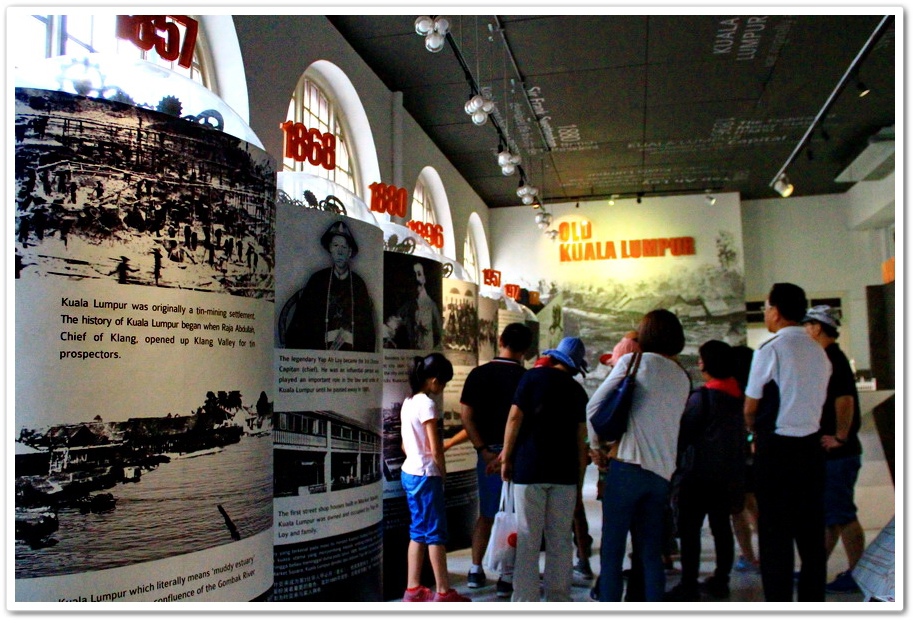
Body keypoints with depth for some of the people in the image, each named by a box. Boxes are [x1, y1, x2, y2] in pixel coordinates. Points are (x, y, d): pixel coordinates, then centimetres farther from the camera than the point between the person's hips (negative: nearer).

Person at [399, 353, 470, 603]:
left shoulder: (408, 402, 9)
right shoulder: (426, 404, -17)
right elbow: (436, 449, -17)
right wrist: (443, 474, -4)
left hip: (409, 473, 9)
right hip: (426, 476, -9)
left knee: (419, 532, 13)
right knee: (436, 533, 0)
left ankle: (413, 589, 17)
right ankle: (443, 592, 7)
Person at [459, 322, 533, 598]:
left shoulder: (478, 374, 2)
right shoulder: (525, 378, -9)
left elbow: (466, 417, -3)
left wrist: (485, 450, -4)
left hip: (488, 452, 4)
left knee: (486, 513, 17)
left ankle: (476, 570, 20)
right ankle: (507, 578, 7)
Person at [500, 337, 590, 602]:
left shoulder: (533, 376, 0)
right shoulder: (578, 390, 8)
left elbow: (515, 417, -8)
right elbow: (581, 439, 7)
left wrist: (506, 457, -1)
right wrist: (579, 477, 14)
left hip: (529, 469, -3)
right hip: (565, 472, 3)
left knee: (528, 540, 0)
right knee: (560, 541, 9)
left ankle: (526, 601, 1)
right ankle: (559, 599, 14)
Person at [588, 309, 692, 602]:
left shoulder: (634, 361, 0)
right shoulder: (683, 378, 17)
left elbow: (594, 405, -3)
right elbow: (662, 419, 17)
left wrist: (596, 445, 7)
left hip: (630, 465, -5)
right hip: (663, 473, 6)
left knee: (612, 550, -1)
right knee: (650, 553, 10)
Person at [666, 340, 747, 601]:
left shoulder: (702, 396, -15)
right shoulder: (738, 396, 6)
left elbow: (684, 433, -11)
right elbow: (741, 433, 14)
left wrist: (678, 464, 1)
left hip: (699, 472, -8)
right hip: (730, 473, 8)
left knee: (689, 528, -2)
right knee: (721, 526, 14)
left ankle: (689, 586, -1)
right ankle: (721, 580, 21)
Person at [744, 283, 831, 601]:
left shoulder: (771, 350, -12)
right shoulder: (819, 352, 9)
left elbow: (750, 408, -5)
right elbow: (816, 402, 13)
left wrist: (757, 435, 15)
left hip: (777, 449, -7)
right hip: (811, 446, 7)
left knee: (775, 534, 0)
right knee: (811, 531, 12)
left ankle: (778, 602, 4)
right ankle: (813, 600, 19)